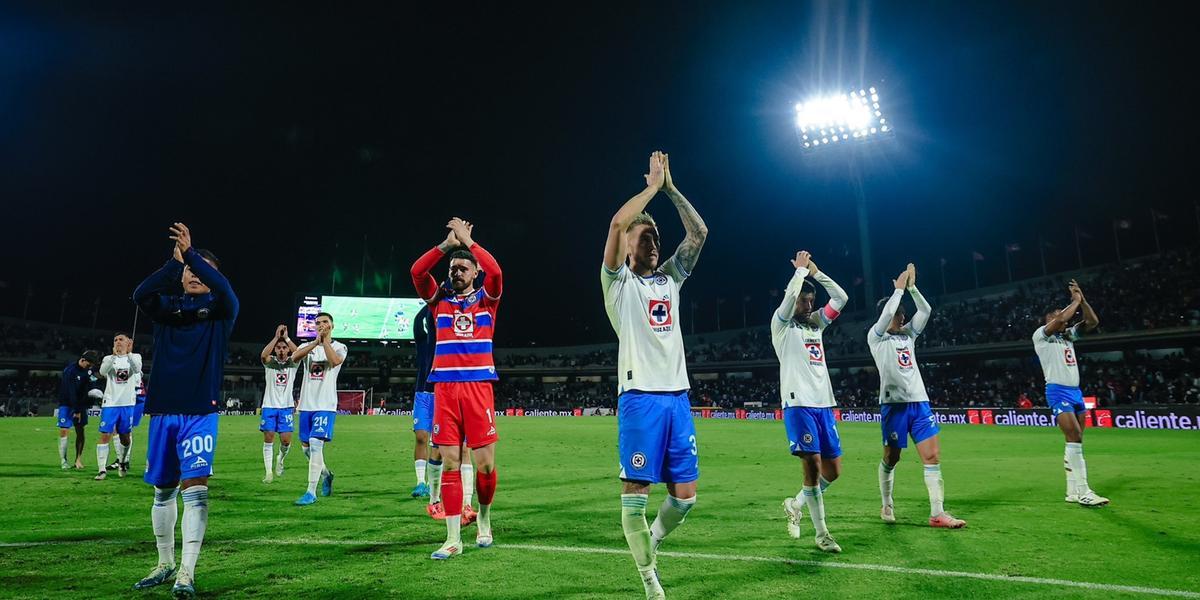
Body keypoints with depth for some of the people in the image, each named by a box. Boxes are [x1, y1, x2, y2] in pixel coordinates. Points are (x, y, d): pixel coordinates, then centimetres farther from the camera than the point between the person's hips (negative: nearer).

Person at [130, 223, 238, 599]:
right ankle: (165, 564, 28)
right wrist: (175, 261, -19)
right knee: (163, 490, 13)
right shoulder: (168, 307, 11)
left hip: (200, 412, -4)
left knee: (194, 488, -13)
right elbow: (141, 295, -10)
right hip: (162, 411, 4)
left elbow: (226, 290, -19)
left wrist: (192, 252, -22)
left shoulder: (220, 310, 4)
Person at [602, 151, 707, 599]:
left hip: (677, 397, 5)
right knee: (635, 493, -2)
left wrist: (670, 187, 9)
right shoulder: (618, 281, 3)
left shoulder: (670, 278, 19)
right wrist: (653, 186, -2)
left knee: (685, 495, 6)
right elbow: (618, 223, -13)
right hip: (640, 398, -5)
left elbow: (699, 231, 12)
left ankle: (650, 545, 33)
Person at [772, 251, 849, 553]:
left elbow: (841, 298, 13)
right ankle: (821, 534, 0)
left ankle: (796, 504, 27)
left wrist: (815, 272, 10)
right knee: (813, 465, -11)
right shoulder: (781, 324, 2)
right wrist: (801, 269, -1)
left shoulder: (816, 322, 20)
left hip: (824, 403, 7)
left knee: (833, 469, 5)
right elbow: (790, 295, -15)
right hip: (798, 403, -7)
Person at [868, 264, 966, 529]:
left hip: (919, 402, 5)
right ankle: (887, 505, 25)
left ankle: (937, 513, -3)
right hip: (894, 404, -5)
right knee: (891, 458, 6)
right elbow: (887, 312, -16)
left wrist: (912, 286, 0)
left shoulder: (908, 334, 17)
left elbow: (925, 310, 7)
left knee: (933, 456, -4)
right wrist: (899, 287, -5)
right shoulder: (876, 337, 0)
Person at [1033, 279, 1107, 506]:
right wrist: (1075, 300, -6)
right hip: (1058, 391, -8)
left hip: (1076, 391, 8)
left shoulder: (1068, 335, 19)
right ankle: (1083, 492, -18)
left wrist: (1082, 300, 5)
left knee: (1075, 441, 6)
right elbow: (1060, 318, -20)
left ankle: (1073, 491, 10)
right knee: (1075, 437, -18)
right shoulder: (1041, 334, -3)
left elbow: (1093, 322, 14)